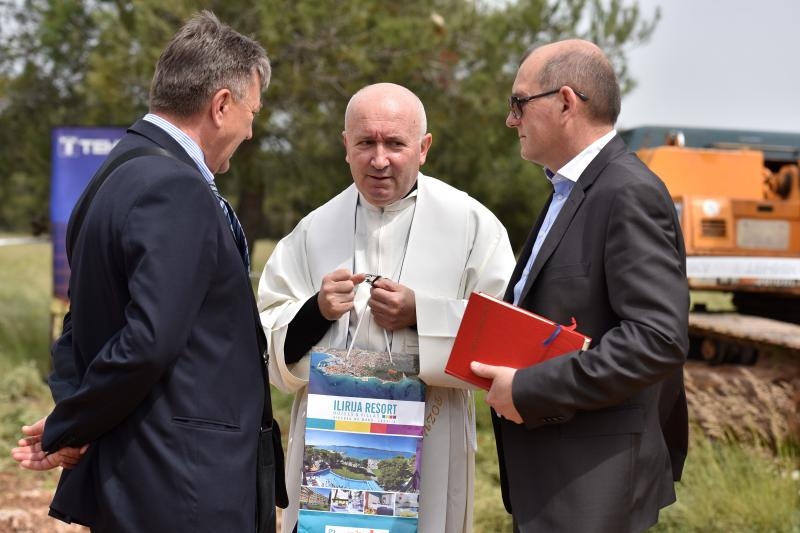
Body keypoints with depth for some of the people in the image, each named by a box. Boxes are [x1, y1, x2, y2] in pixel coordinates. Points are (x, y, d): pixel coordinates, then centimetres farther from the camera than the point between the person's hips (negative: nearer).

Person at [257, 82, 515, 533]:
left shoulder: (471, 224, -2)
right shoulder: (315, 231, 6)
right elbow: (270, 346, 5)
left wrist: (421, 315, -17)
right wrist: (317, 311, -14)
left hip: (430, 450, -2)